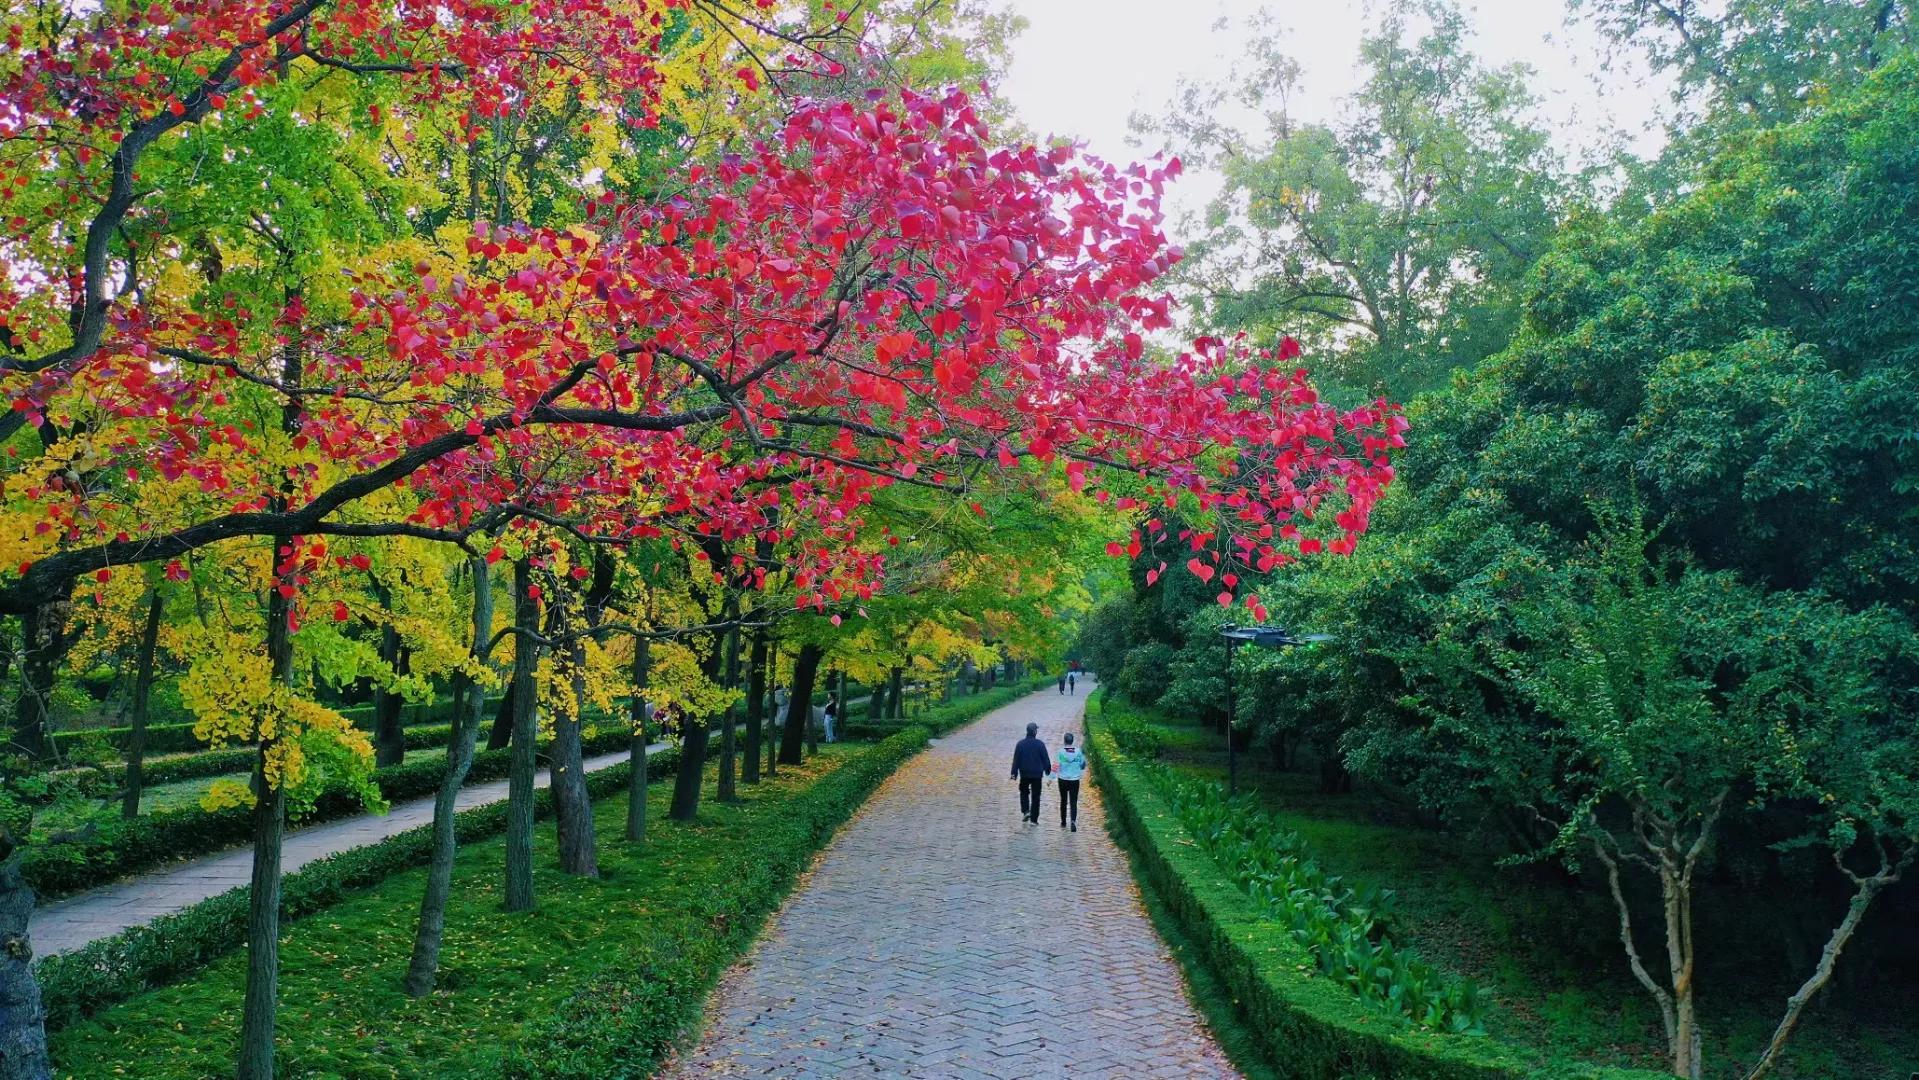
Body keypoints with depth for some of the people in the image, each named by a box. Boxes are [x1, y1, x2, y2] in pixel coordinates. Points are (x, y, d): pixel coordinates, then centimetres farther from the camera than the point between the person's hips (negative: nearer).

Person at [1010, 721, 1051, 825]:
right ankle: (1034, 819, 5)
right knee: (1035, 796, 5)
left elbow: (1016, 759, -2)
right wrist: (1048, 770, 11)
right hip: (1037, 774, -1)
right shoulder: (1040, 744, -9)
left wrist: (1014, 773, 3)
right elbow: (1046, 759, -3)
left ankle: (1025, 811, 3)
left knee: (1024, 792, 22)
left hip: (1024, 774, 1)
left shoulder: (1021, 744, -4)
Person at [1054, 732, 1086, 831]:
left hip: (1063, 780, 0)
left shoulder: (1061, 751, -10)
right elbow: (1082, 766, 4)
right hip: (1075, 780, 0)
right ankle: (1073, 821, -19)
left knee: (1063, 801, 16)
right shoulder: (1078, 751, -5)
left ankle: (1063, 822, 25)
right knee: (1073, 802, 1)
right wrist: (1083, 756, 20)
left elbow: (1056, 766, -14)